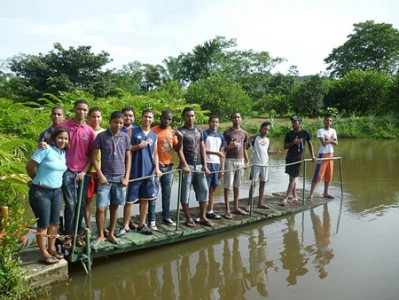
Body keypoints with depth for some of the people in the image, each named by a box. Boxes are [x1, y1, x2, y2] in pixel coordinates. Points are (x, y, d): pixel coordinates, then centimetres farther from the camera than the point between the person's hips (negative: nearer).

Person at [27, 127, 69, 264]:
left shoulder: (63, 153, 7)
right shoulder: (46, 149, -15)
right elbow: (30, 166, -12)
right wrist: (39, 179, 3)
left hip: (56, 192, 7)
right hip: (41, 192, -7)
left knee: (55, 222, 14)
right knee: (43, 224, 2)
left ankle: (51, 249, 29)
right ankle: (44, 254, 14)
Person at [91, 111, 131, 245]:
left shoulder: (125, 137, 4)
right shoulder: (101, 136, -4)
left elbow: (128, 158, 8)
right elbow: (93, 157, -2)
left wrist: (126, 177, 1)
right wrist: (100, 175, -9)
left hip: (120, 177, 2)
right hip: (105, 177, -2)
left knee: (114, 207, 11)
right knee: (101, 208, -2)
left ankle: (111, 234, 24)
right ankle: (100, 235, 15)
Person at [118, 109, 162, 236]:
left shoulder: (154, 136, 12)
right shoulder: (132, 131, -2)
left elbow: (155, 153, 13)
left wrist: (157, 168, 0)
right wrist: (138, 146, -15)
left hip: (148, 172, 4)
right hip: (134, 171, -4)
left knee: (145, 199, 10)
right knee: (129, 200, 0)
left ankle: (142, 224, 22)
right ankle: (125, 226, 12)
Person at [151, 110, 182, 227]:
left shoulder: (173, 132, 9)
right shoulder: (153, 131, -6)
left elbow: (177, 149, 9)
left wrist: (180, 138, -6)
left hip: (169, 166, 5)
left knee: (167, 194, 13)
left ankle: (166, 217, 23)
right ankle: (152, 220, 4)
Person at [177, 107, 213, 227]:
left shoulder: (199, 131, 13)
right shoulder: (181, 131, -3)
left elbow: (202, 148, 12)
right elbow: (180, 150, -9)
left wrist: (205, 165, 4)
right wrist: (185, 165, -18)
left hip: (199, 165, 5)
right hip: (187, 166, -5)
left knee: (203, 190, 4)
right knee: (185, 193, 0)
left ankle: (202, 217, 13)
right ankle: (188, 218, 10)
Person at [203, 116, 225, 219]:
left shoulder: (220, 136, 14)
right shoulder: (204, 134, -3)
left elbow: (222, 153, 15)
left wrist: (222, 167, 8)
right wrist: (216, 153, -14)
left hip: (217, 164, 6)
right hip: (206, 163, -6)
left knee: (213, 189, 10)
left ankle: (210, 211, 18)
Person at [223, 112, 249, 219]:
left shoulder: (244, 133, 11)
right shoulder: (227, 132, -2)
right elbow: (223, 148, -2)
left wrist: (247, 161, 13)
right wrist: (229, 147, -23)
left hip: (240, 161, 4)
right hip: (230, 161, -4)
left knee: (237, 185, 9)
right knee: (228, 186, -3)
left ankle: (236, 207, 18)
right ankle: (227, 209, 0)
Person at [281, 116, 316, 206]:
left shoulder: (305, 133, -1)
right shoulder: (289, 134, 4)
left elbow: (310, 144, 9)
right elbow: (285, 146, 3)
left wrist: (313, 155, 4)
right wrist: (293, 142, -14)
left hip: (299, 158, -4)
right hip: (289, 157, 4)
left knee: (292, 178, -7)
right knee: (292, 177, 11)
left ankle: (286, 198, -7)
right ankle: (295, 196, 23)